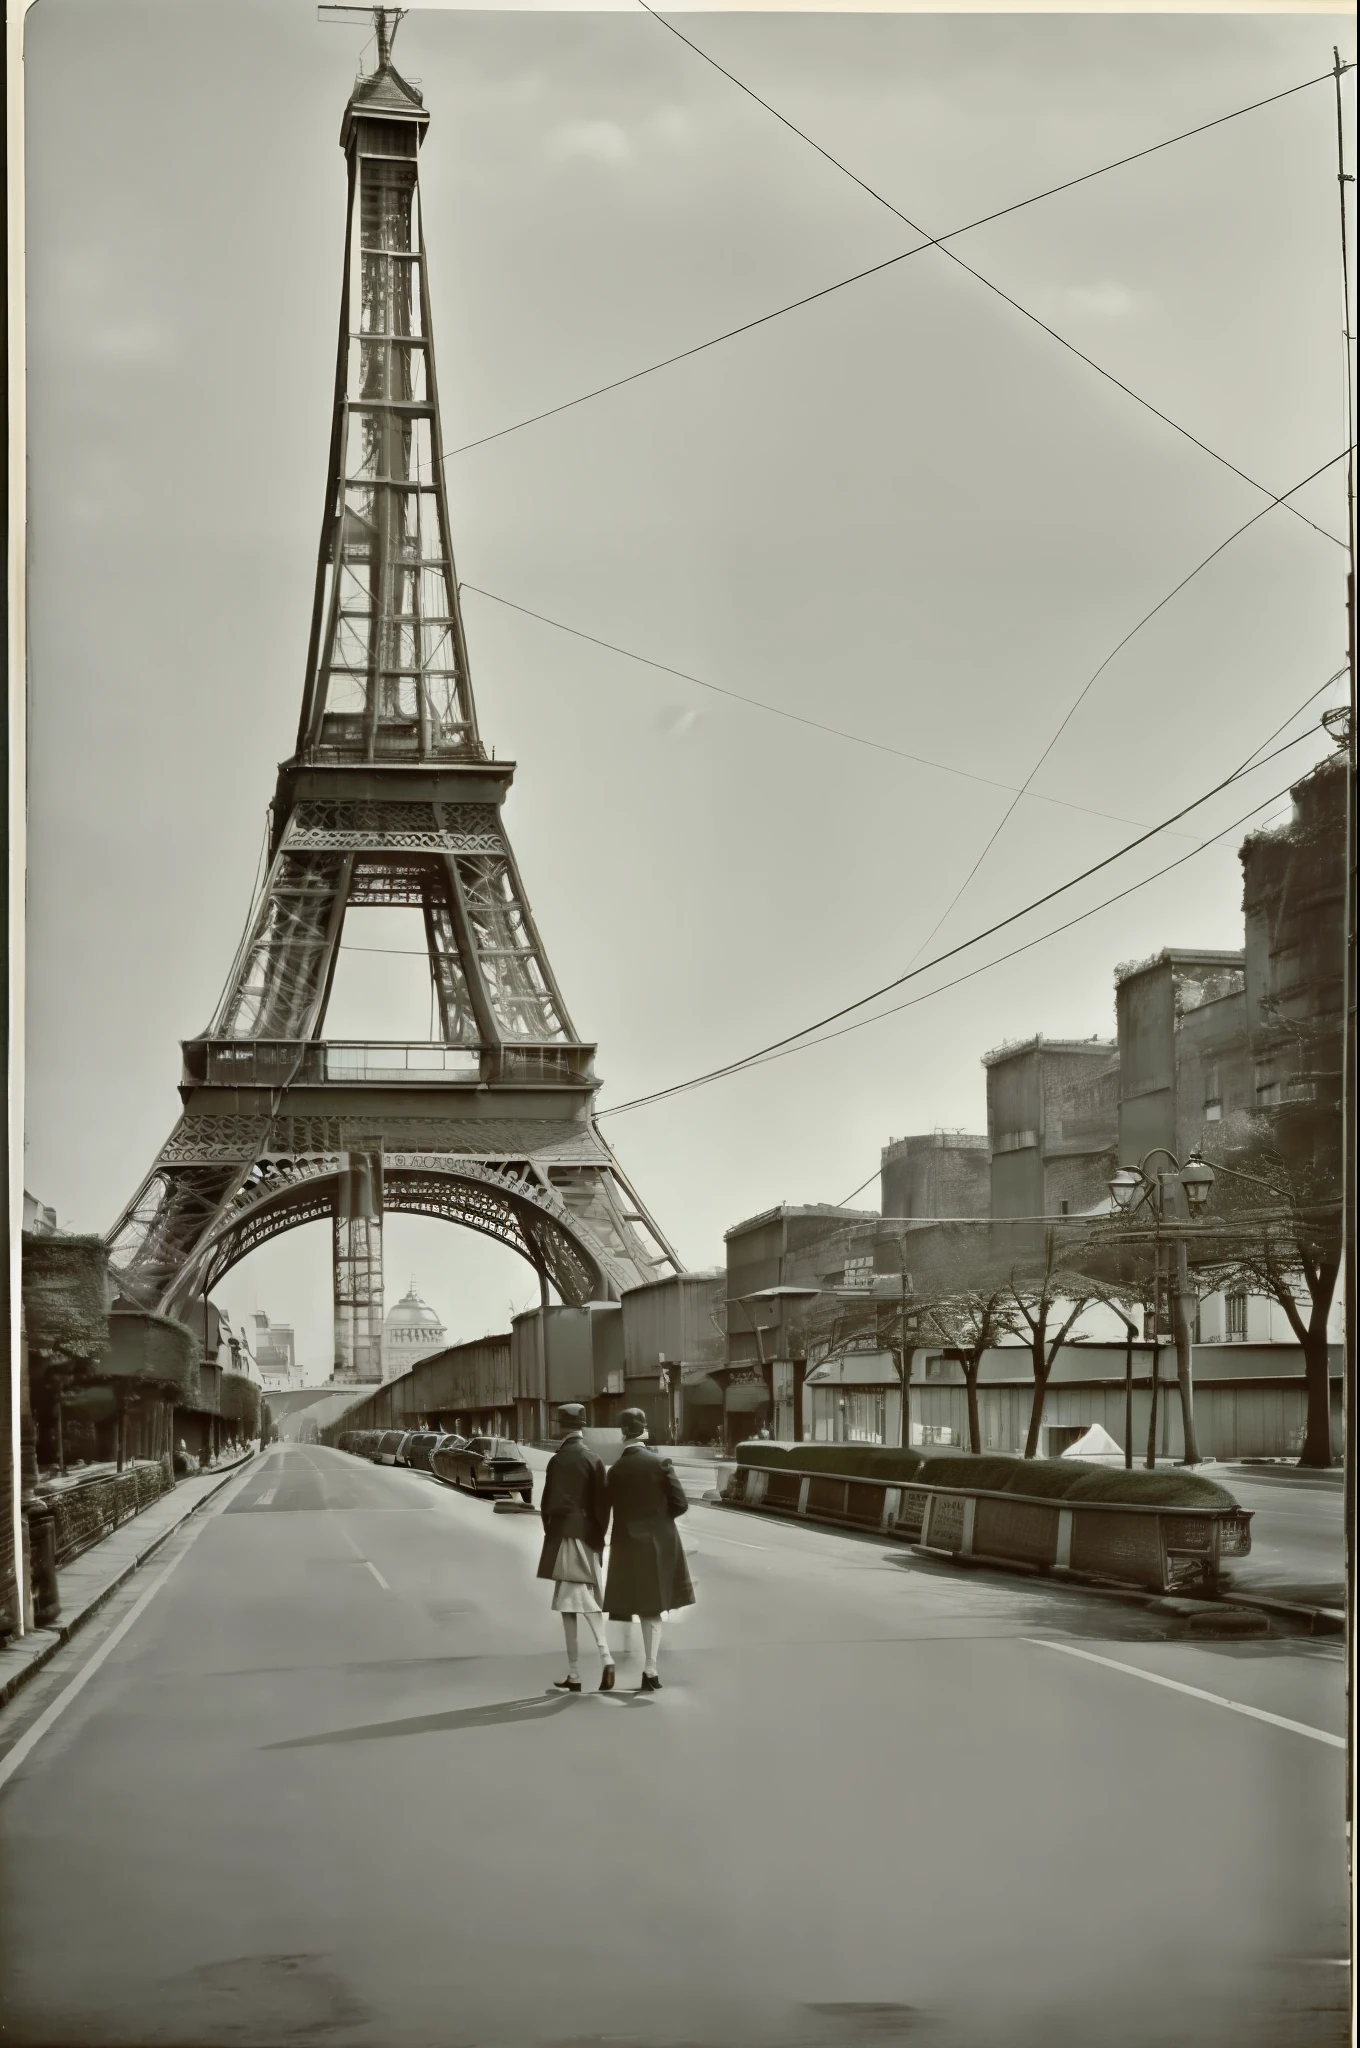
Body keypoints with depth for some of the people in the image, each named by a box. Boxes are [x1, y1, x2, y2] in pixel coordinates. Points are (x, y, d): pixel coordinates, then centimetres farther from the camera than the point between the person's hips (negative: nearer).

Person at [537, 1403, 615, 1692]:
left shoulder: (559, 1460, -12)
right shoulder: (593, 1459, 3)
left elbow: (550, 1503, -10)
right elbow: (602, 1503, 3)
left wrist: (550, 1532, 5)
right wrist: (598, 1537, 10)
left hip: (566, 1536, -5)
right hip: (589, 1537, 6)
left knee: (570, 1606, -1)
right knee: (590, 1601, 13)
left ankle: (575, 1676, 1)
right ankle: (606, 1659, -4)